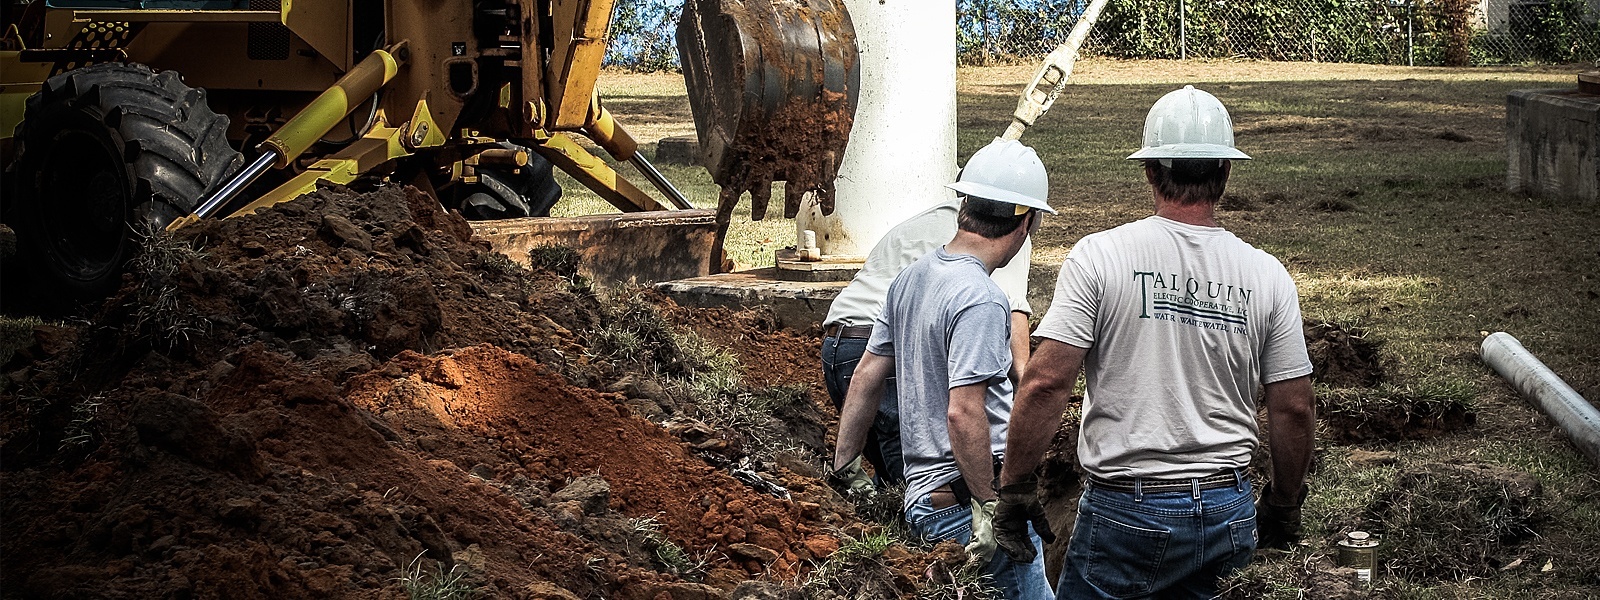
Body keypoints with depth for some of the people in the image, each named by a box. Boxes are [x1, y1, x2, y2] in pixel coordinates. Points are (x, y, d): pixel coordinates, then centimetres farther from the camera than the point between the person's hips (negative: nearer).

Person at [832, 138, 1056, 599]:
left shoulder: (912, 277, 13)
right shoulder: (980, 300, -16)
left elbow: (867, 376, 19)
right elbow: (963, 413, -22)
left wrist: (843, 467, 26)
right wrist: (988, 507, -19)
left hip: (921, 495, 9)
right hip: (965, 498, -9)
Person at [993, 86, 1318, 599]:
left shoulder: (1098, 257, -8)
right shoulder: (1267, 275, 1)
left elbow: (1045, 384, -13)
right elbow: (1294, 410, 5)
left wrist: (1014, 487, -3)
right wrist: (1283, 504, 19)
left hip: (1124, 513, -3)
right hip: (1226, 512, 4)